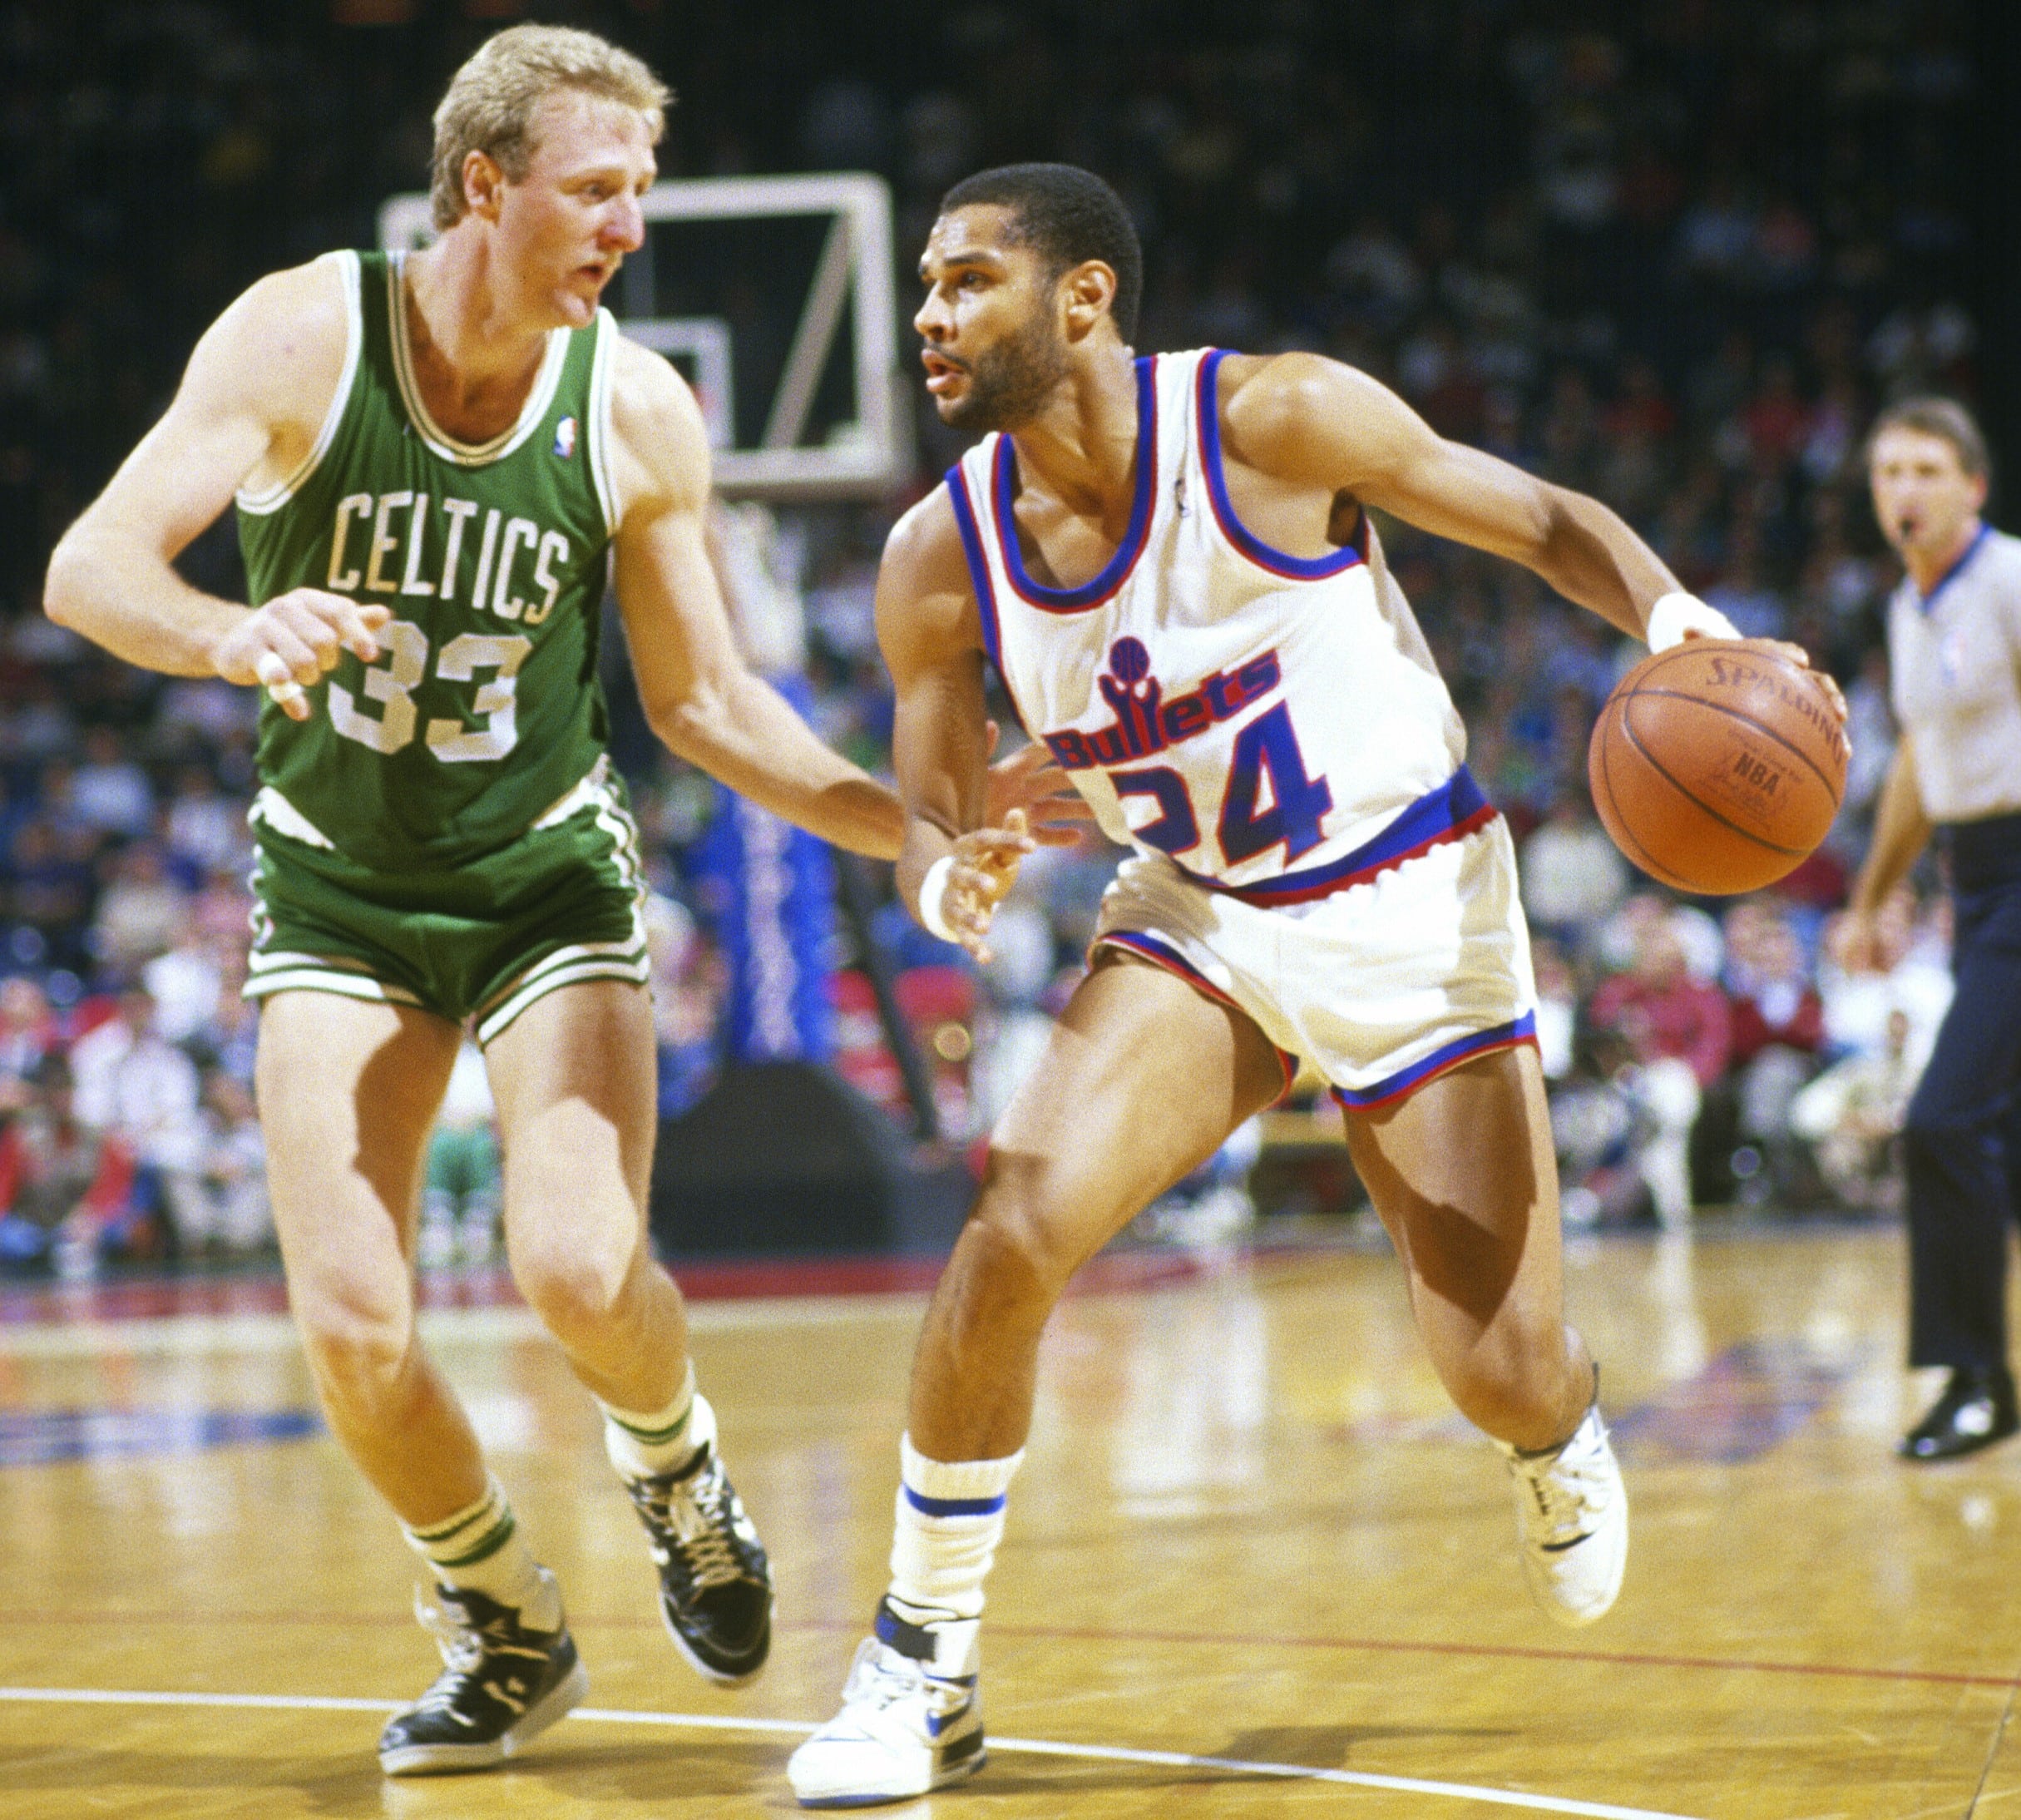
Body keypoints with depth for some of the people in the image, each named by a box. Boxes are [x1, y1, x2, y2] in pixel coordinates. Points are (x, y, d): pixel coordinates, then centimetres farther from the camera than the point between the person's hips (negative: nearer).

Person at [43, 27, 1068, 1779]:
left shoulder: (638, 412, -11)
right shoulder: (299, 338, -16)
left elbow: (705, 697, -1)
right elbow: (87, 565, -21)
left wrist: (912, 824, -13)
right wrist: (232, 632, -43)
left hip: (548, 876, 0)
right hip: (336, 889, 0)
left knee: (580, 1268, -21)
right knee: (352, 1321, -10)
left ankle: (677, 1466, 15)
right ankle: (508, 1632, 17)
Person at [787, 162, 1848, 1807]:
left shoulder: (1270, 420, -19)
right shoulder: (941, 560, -8)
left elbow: (1548, 524, -9)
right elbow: (932, 820, 1)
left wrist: (1673, 614, -29)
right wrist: (952, 887, -23)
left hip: (1415, 910, -2)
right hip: (1200, 922, 3)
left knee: (1502, 1371, -5)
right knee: (1017, 1226, -22)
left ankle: (1563, 1452, 37)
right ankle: (923, 1671, -6)